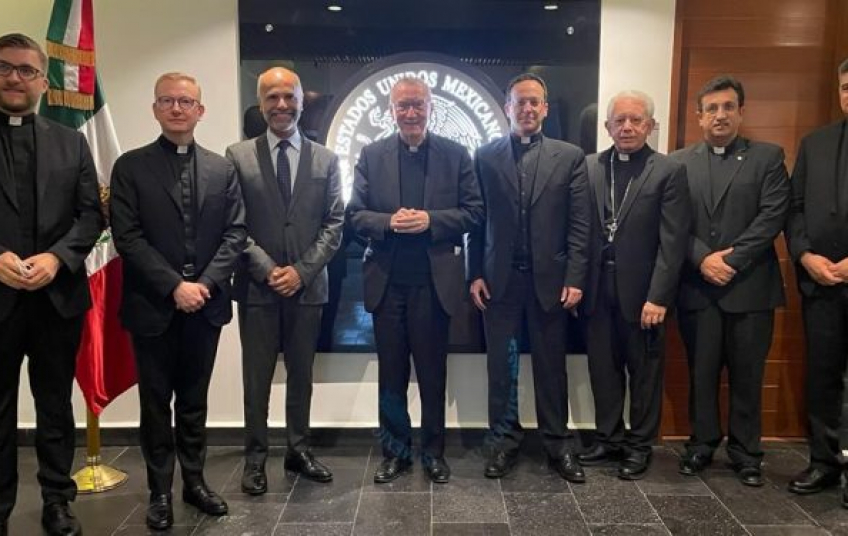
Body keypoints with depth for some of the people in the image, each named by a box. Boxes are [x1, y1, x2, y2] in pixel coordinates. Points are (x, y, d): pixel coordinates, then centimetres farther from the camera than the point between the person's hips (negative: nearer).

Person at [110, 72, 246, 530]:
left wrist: (205, 283, -11)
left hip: (205, 304, 2)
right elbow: (127, 238, -8)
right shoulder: (130, 167, 0)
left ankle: (194, 481, 27)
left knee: (194, 400, 14)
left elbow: (235, 233, 1)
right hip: (153, 306, -2)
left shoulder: (222, 169, 8)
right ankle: (160, 491, 22)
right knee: (156, 402, 9)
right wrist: (174, 286, -16)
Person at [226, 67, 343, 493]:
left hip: (308, 286, 2)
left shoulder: (325, 159, 6)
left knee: (302, 375, 13)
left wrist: (301, 271, -9)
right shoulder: (238, 156, 2)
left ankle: (299, 450, 27)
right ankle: (255, 458, 20)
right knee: (256, 378, 7)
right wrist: (267, 269, -12)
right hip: (257, 287, -1)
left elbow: (334, 223, 1)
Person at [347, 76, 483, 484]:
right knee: (391, 372, 11)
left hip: (435, 280, -1)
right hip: (387, 281, 1)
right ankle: (395, 451, 26)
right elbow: (355, 213, 3)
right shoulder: (372, 155, 6)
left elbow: (474, 212, 0)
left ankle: (433, 451, 26)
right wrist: (388, 222, -16)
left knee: (433, 372, 9)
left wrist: (431, 220, -15)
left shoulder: (455, 154, 3)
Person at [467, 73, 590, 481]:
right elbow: (476, 221, 4)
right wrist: (475, 274, -2)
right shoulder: (485, 157, 5)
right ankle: (503, 441, 21)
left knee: (551, 365, 9)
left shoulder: (569, 157, 4)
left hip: (549, 278, 0)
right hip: (499, 279, 1)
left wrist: (575, 278, -6)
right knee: (501, 365, 8)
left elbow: (579, 225, 0)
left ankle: (558, 443, 22)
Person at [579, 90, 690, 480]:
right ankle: (609, 438, 29)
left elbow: (672, 241, -8)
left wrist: (658, 297, -14)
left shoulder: (669, 172, -3)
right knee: (603, 368, 12)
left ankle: (640, 445, 25)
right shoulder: (590, 167, 6)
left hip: (641, 290, -3)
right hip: (598, 288, 3)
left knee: (644, 371, 10)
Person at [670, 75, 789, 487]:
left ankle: (746, 453, 22)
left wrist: (731, 259, -13)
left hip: (749, 286, -1)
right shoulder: (679, 163, 8)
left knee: (747, 375, 8)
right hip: (697, 287, 1)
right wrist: (703, 259, -12)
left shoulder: (768, 157, 4)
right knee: (701, 373, 10)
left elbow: (772, 216, -6)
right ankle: (702, 444, 24)